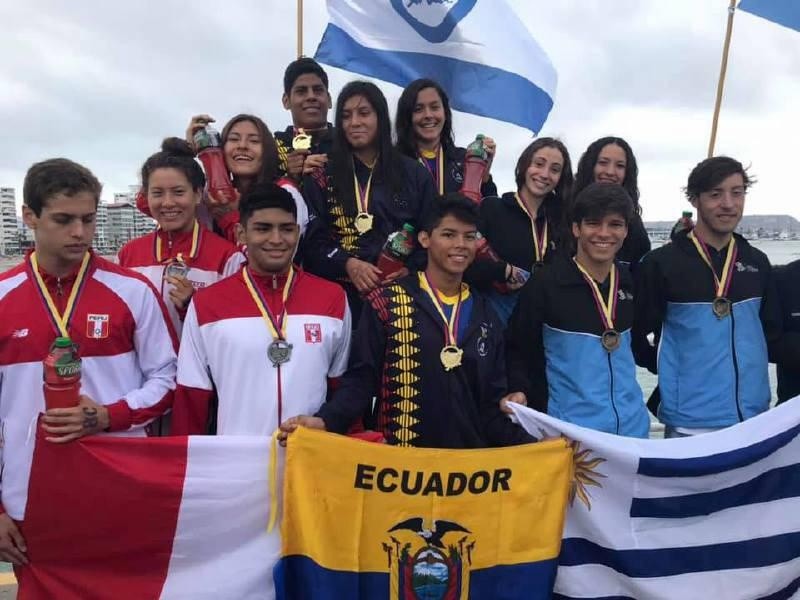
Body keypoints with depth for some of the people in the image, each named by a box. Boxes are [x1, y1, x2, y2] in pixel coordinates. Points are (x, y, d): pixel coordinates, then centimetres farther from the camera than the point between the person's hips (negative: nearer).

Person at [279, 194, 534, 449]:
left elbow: (492, 401, 9)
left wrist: (528, 444, -3)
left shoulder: (484, 315, 8)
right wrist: (326, 420, -24)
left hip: (470, 456, 4)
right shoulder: (386, 301, -5)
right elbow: (361, 379, -8)